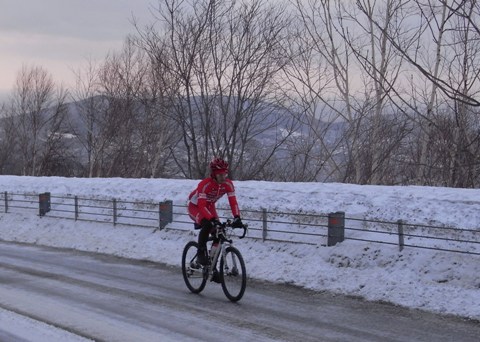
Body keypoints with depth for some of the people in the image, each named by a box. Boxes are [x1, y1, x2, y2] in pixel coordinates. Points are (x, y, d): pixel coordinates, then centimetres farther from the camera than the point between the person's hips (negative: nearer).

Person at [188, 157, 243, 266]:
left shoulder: (228, 184, -20)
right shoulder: (205, 184, -35)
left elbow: (233, 202, -21)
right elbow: (201, 205, -40)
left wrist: (237, 217, -37)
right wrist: (212, 219, -51)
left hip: (209, 206, 5)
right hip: (195, 206, -5)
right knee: (207, 225, -34)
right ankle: (201, 254, -19)